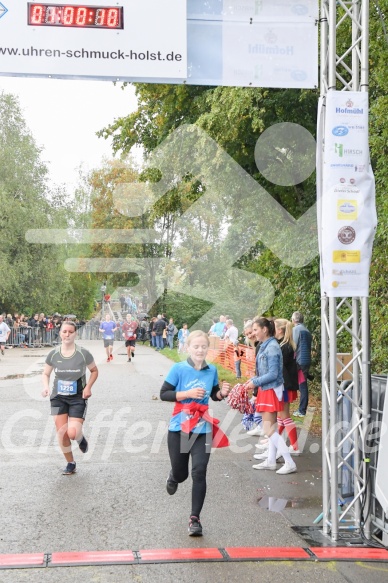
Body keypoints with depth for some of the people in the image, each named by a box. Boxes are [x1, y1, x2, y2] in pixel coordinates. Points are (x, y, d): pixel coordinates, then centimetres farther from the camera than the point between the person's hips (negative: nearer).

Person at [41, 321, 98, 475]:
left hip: (78, 398, -2)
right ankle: (70, 464, 22)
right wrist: (46, 386, -11)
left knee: (73, 433, -16)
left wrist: (88, 387, -10)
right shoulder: (53, 354, -4)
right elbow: (46, 374, 9)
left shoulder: (83, 354, -10)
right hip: (58, 398, 2)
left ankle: (81, 438, 22)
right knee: (61, 434, 0)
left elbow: (94, 371, 5)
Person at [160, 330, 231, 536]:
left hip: (202, 428, 1)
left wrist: (222, 393, -7)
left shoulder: (212, 370, 2)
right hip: (179, 427, -1)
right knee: (180, 474, 10)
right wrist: (188, 393, -20)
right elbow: (164, 394, -9)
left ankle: (195, 519, 1)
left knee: (199, 472, -9)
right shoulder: (179, 369, -8)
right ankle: (173, 476, 49)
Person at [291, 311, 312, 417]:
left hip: (300, 361, -8)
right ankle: (302, 409, 16)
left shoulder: (296, 329, -8)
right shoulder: (307, 331, 16)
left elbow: (294, 347, -12)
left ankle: (302, 411, -3)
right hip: (307, 360, 8)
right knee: (303, 386, 12)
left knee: (302, 386, -5)